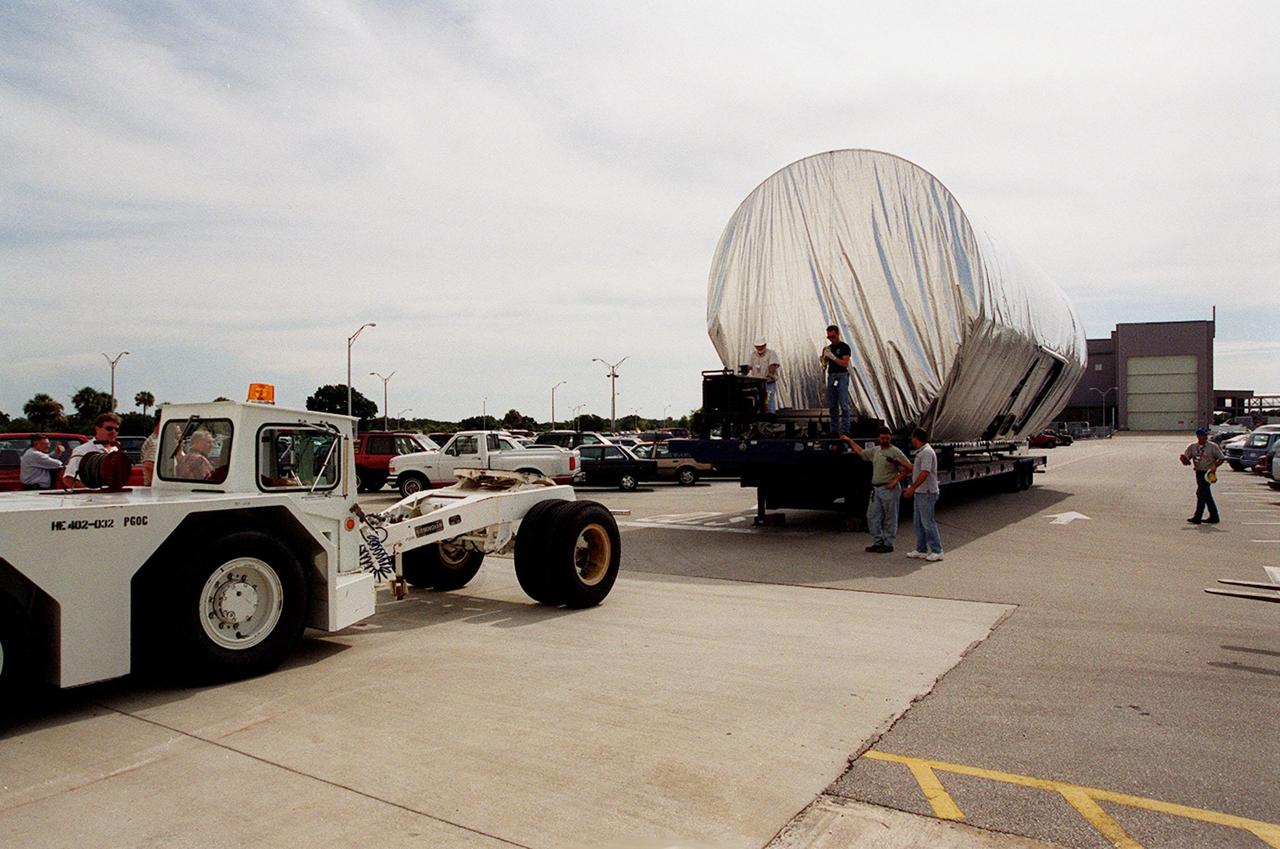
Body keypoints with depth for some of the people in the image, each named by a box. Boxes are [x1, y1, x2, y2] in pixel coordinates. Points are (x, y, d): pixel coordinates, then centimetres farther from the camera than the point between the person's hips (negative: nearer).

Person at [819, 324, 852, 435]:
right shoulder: (828, 348, 15)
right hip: (831, 376, 6)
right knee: (832, 406, 5)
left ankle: (845, 430, -9)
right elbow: (824, 364, 14)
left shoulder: (844, 347, -3)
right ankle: (834, 430, 9)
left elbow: (845, 364, -13)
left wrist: (832, 356, -19)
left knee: (843, 405, -9)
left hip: (842, 376, -6)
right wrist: (823, 358, -8)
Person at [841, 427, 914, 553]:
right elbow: (861, 452, 28)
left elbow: (909, 468, -11)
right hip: (876, 488, 7)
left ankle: (888, 544, 9)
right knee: (872, 516, 8)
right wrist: (849, 440, 29)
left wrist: (896, 480, -16)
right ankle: (878, 542, 16)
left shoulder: (895, 452, -9)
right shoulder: (875, 450, 12)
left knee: (890, 519, 2)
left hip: (889, 489, -7)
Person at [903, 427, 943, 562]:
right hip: (920, 492, 10)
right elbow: (915, 469, 26)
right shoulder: (921, 452, 16)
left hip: (927, 493, -10)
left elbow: (924, 473, -25)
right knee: (918, 522, 13)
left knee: (928, 522, -7)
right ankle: (921, 550, 19)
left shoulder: (927, 452, -17)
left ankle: (937, 551, -1)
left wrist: (912, 488, -26)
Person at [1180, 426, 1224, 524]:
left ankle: (1197, 518, -5)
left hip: (1208, 473, -5)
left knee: (1201, 493, -9)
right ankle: (1214, 516, 21)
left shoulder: (1212, 446, -5)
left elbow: (1222, 458, -3)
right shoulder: (1192, 447, 6)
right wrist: (1183, 458, -17)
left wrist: (1215, 466, -18)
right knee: (1207, 495, 11)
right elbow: (1185, 460, 7)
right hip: (1198, 472, 5)